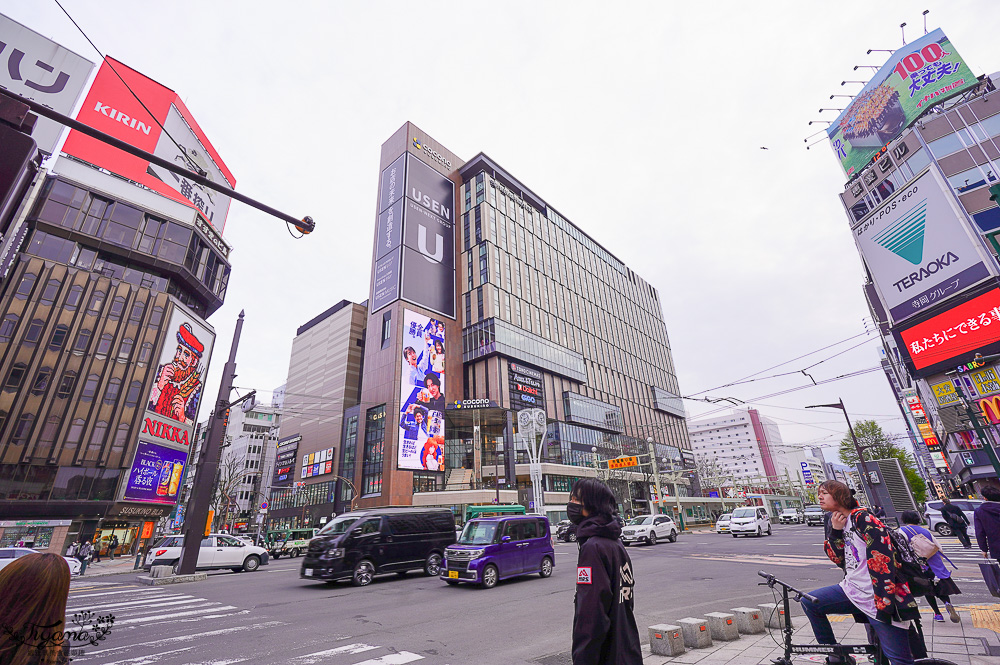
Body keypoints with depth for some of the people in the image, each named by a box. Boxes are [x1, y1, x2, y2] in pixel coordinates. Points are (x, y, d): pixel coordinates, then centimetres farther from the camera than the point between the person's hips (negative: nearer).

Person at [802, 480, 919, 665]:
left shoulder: (861, 516, -13)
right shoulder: (837, 521, 13)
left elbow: (882, 558, -20)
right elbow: (839, 559, 7)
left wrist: (883, 601, -23)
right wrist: (836, 531, -7)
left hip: (878, 598, -8)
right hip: (852, 591, 8)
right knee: (809, 603, 5)